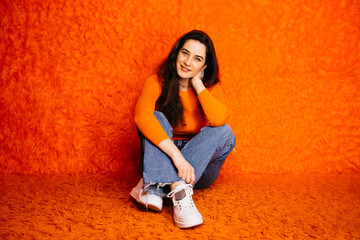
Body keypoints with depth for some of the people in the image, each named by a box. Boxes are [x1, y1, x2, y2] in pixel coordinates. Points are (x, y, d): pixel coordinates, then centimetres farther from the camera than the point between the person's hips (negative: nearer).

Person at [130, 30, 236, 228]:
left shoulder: (210, 87, -4)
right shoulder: (157, 82, -9)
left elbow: (219, 120, -28)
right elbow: (141, 115, -32)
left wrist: (197, 84, -17)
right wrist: (175, 154, -43)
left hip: (200, 164, 2)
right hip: (160, 161, -1)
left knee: (224, 132, -25)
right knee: (157, 117, -25)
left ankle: (153, 188, -37)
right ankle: (178, 190, -47)